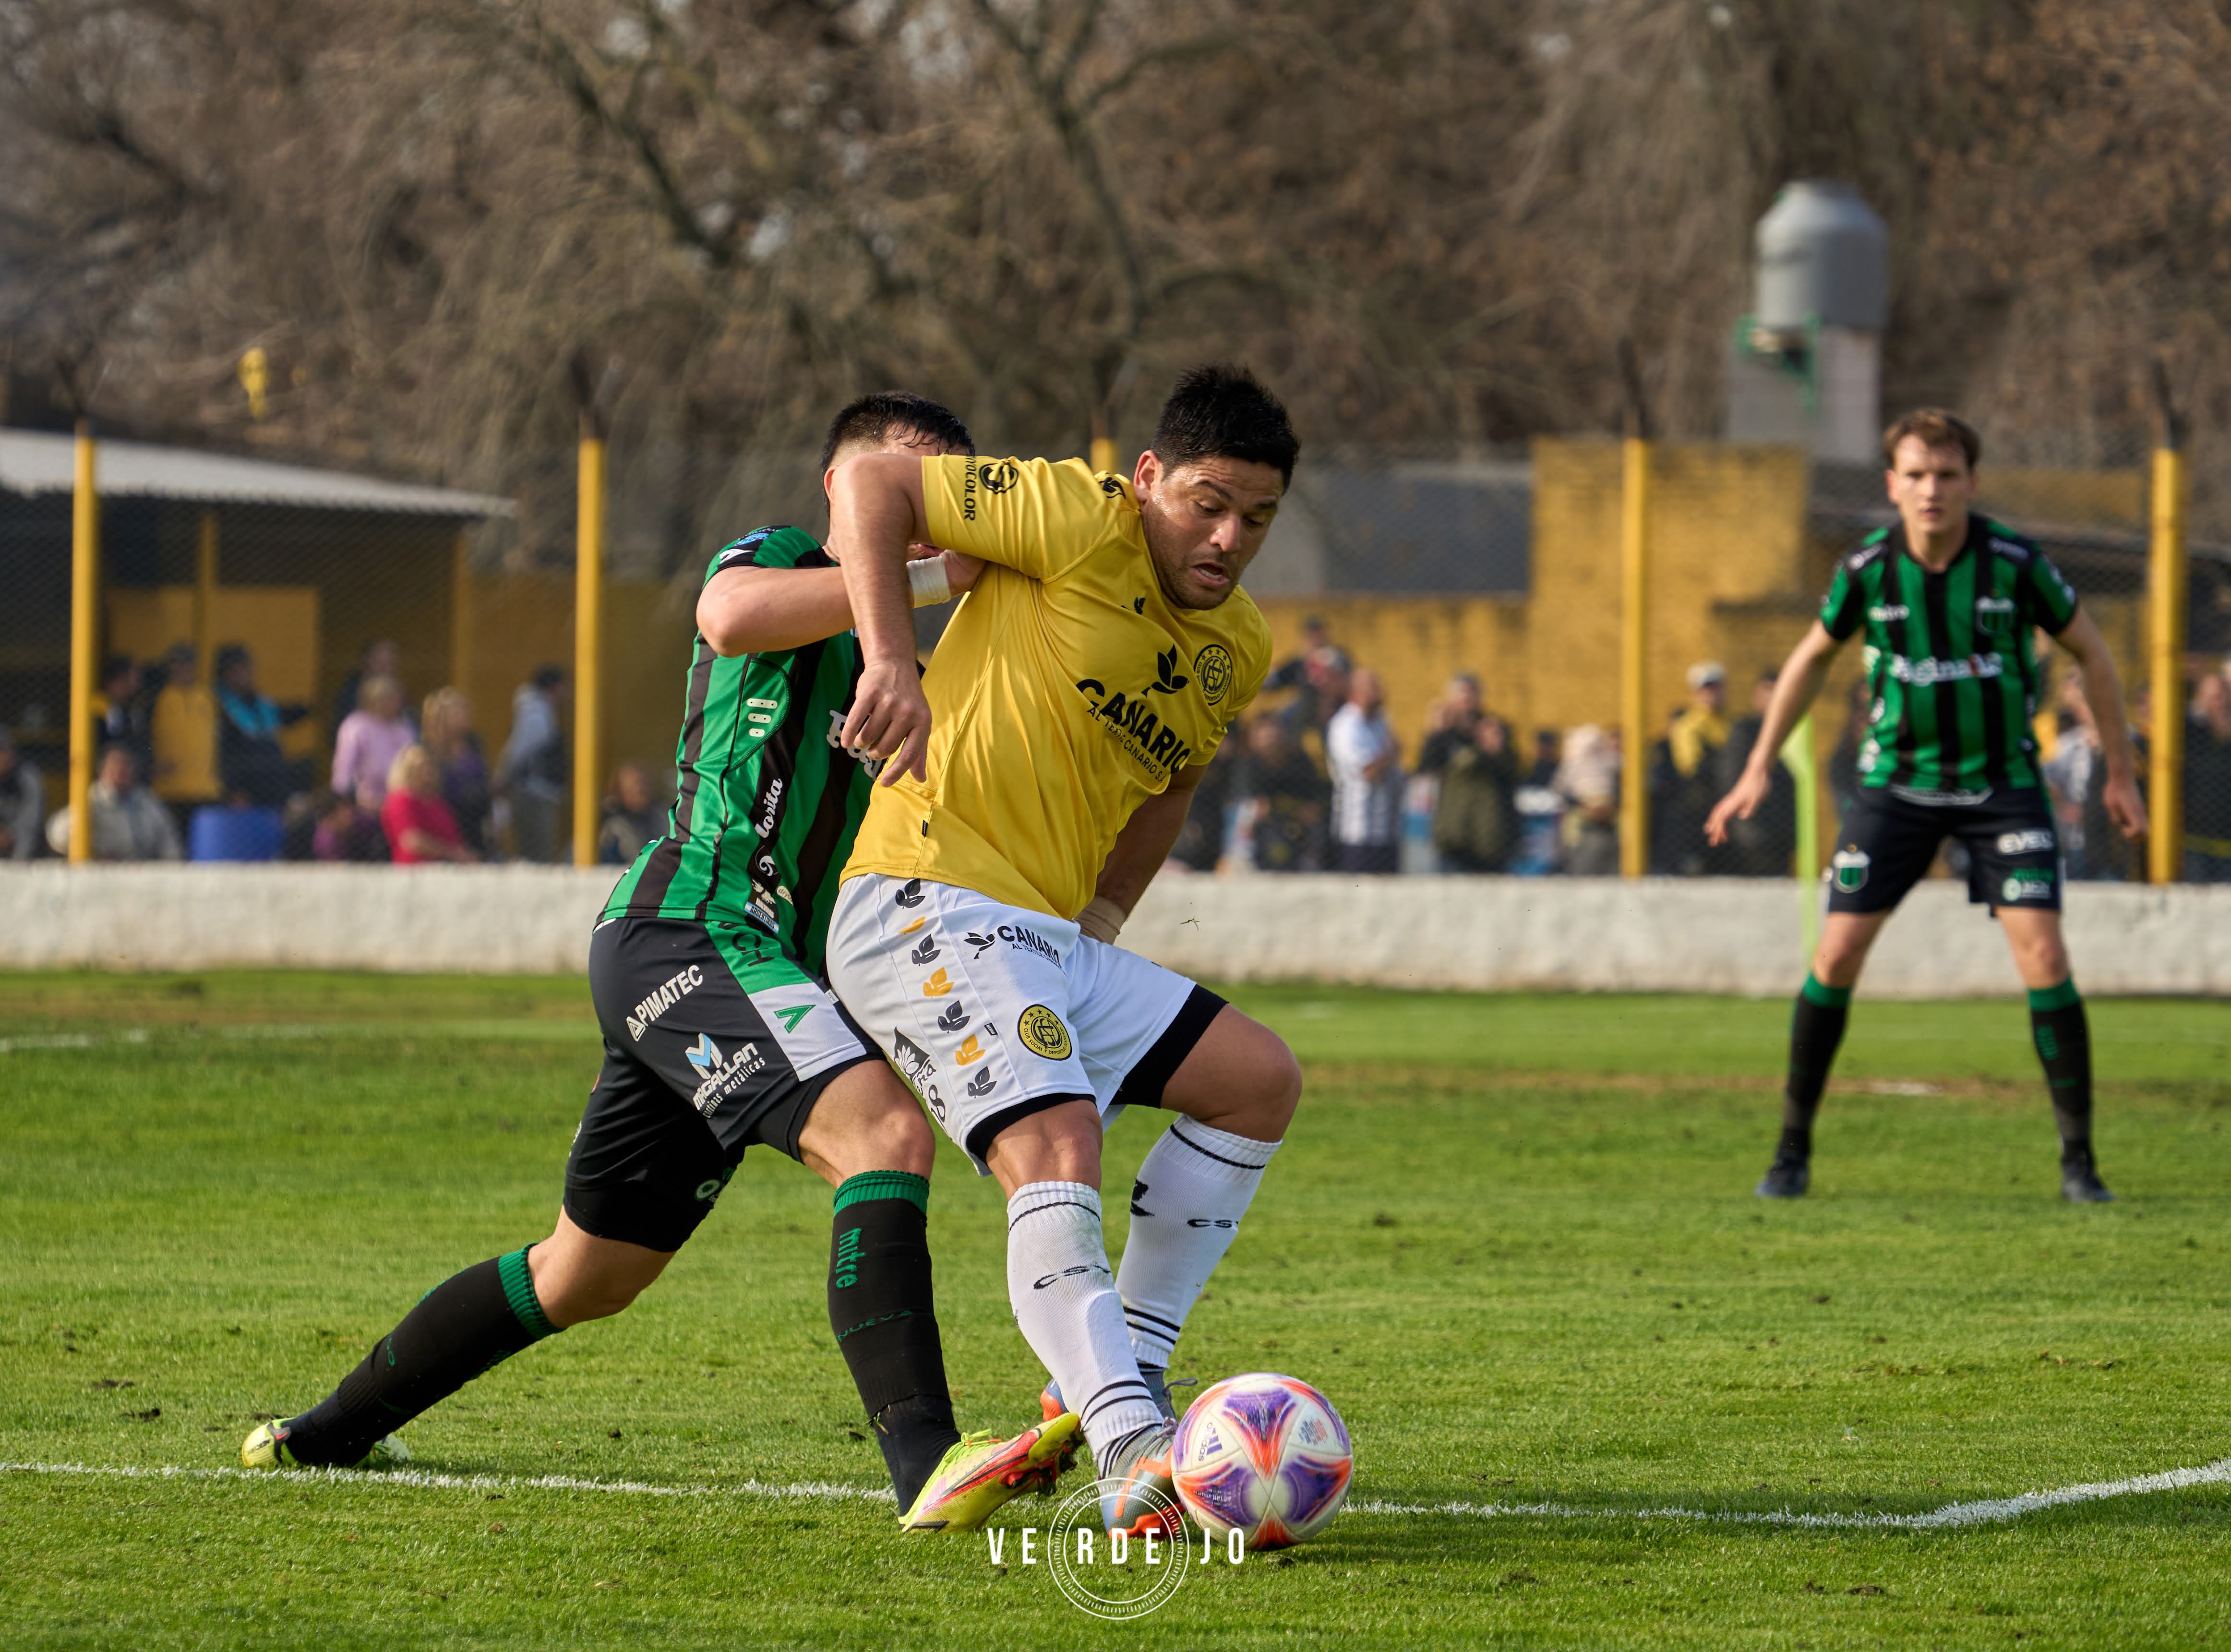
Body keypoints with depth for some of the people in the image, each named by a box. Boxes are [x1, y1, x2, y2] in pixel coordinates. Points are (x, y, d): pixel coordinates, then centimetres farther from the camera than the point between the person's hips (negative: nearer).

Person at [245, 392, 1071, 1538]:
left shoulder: (905, 683, 25)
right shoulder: (777, 561, 1)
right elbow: (731, 614, -24)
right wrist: (926, 581, -23)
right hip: (688, 927, -10)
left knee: (588, 1272, 18)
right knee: (885, 1130, -30)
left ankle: (327, 1433, 35)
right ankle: (926, 1464, -43)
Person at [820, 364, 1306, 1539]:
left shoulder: (1241, 652, 13)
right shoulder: (1081, 521, -11)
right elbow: (873, 483, -10)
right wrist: (891, 662, -23)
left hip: (1048, 939, 9)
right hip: (925, 912, -9)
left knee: (1259, 1080, 7)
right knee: (1056, 1148, -27)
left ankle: (1121, 1376, 11)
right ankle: (1137, 1462, -38)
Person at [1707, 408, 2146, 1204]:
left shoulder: (2014, 563, -15)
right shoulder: (1867, 570, -10)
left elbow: (2090, 651, 1)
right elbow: (1812, 657, 9)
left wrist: (2120, 771, 5)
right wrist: (1758, 771, 10)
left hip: (2002, 781, -1)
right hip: (1897, 778, 1)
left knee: (2044, 957, -14)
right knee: (1836, 957, -4)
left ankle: (2078, 1161, -4)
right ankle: (1793, 1149, 10)